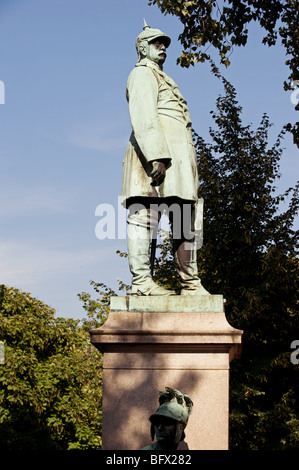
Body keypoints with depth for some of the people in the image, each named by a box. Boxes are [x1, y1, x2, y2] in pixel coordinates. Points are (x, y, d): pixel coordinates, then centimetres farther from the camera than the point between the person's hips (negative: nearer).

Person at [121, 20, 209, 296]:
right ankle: (142, 281, -22)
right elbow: (143, 117, -12)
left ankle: (191, 284, 6)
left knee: (185, 223, 6)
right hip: (157, 153, -10)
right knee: (145, 217, -15)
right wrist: (156, 156, -25)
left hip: (177, 159, 10)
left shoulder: (161, 79, 33)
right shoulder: (143, 74, 3)